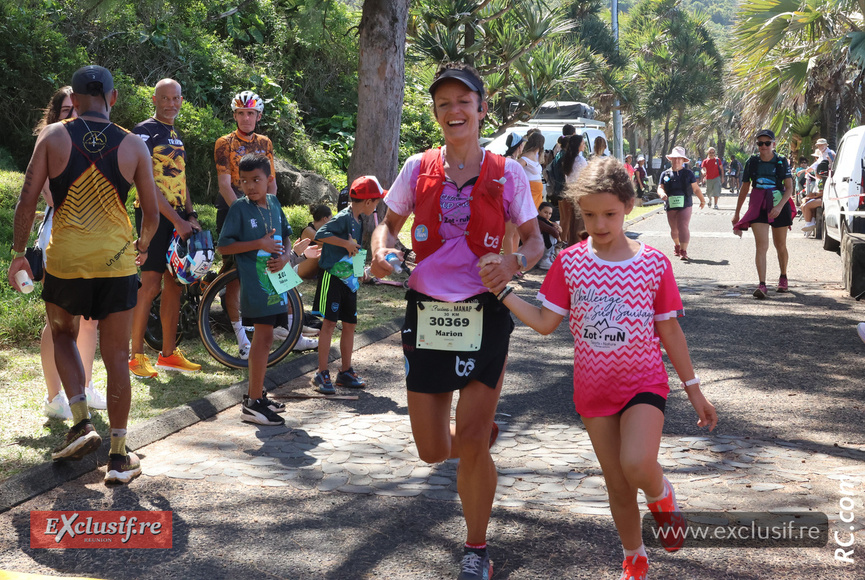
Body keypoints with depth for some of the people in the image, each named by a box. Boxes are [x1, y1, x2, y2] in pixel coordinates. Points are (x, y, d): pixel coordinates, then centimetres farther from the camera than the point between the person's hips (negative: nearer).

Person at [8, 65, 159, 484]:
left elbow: (28, 200, -5)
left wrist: (18, 252, 7)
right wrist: (142, 246, 24)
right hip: (116, 262, 0)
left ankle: (81, 423, 11)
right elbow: (151, 213, 4)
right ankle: (119, 457, 12)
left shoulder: (53, 137, -1)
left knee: (62, 333, 26)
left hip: (64, 260, 0)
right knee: (117, 358, 8)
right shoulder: (133, 146, 1)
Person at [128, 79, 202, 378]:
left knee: (174, 285, 8)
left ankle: (168, 354, 14)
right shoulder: (144, 131, -8)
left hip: (178, 219, 8)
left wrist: (191, 216, 8)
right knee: (151, 285, -11)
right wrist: (176, 220, -19)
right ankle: (136, 356, -5)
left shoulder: (177, 136, 19)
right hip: (155, 216, -8)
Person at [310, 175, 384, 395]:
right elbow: (320, 234, -27)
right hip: (332, 276, -9)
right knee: (330, 323, -8)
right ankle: (321, 374, -3)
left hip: (348, 277, 9)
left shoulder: (358, 221, 12)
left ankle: (345, 372, 19)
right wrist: (346, 243, -26)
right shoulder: (343, 217, -15)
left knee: (349, 324, 10)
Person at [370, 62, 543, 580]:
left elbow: (534, 239, 5)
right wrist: (382, 249, -7)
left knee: (470, 446, -5)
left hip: (484, 314, -2)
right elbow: (390, 221, 16)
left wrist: (515, 264, -17)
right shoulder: (419, 168, 4)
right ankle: (485, 429, 45)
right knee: (433, 452, 7)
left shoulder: (506, 173, -1)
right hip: (426, 312, 3)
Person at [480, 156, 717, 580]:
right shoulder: (570, 263, -4)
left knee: (637, 465, -27)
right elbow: (544, 323, -4)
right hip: (593, 388, 2)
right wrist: (501, 289, -15)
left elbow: (670, 330, 1)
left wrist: (693, 390, 5)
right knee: (617, 486, 12)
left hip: (644, 383, -2)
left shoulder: (653, 263, -6)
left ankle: (662, 498, 9)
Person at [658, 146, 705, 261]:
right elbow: (660, 188, 3)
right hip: (670, 206, 2)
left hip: (685, 205, -2)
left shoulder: (688, 173, 7)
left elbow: (696, 188, 11)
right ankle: (676, 245, 39)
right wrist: (662, 194, -19)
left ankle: (683, 251, -13)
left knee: (683, 227, -14)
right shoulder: (665, 174, 8)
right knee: (674, 229, 12)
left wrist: (702, 200, 12)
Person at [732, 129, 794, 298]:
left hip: (779, 207, 0)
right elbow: (744, 189, 9)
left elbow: (789, 188, -8)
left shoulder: (782, 162, -3)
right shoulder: (752, 162, 1)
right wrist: (737, 213, 12)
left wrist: (780, 206, -25)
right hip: (758, 208, 0)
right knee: (761, 245, -15)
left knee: (780, 246, 14)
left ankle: (783, 277, 38)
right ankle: (761, 285, -20)